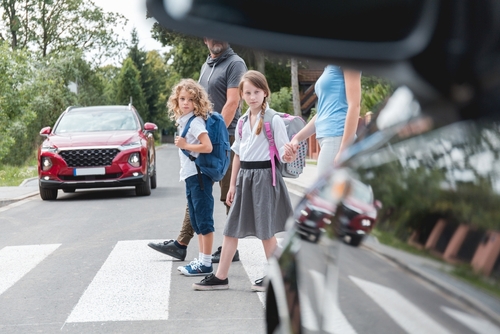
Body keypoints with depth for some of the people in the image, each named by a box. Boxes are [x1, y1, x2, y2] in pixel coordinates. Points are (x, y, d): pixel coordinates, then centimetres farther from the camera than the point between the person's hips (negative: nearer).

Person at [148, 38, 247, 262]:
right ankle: (181, 244, 13)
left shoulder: (234, 63, -7)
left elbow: (232, 102, -16)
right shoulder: (206, 66, 17)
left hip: (226, 137, -8)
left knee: (230, 197, -1)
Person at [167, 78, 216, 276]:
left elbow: (207, 147, -24)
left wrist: (185, 145, -17)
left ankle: (206, 263, -2)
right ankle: (201, 260, 21)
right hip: (191, 177, 10)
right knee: (196, 221, 14)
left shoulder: (196, 122, -14)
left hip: (199, 176, -10)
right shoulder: (183, 121, 15)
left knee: (203, 220, -5)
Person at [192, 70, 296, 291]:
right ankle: (220, 277, 13)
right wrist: (232, 185, 13)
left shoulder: (273, 120, -9)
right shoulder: (242, 122, 10)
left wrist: (288, 156, -35)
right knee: (231, 228, 7)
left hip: (264, 175, -6)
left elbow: (283, 154, -11)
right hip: (244, 176, 6)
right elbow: (237, 155, 14)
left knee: (265, 230, 1)